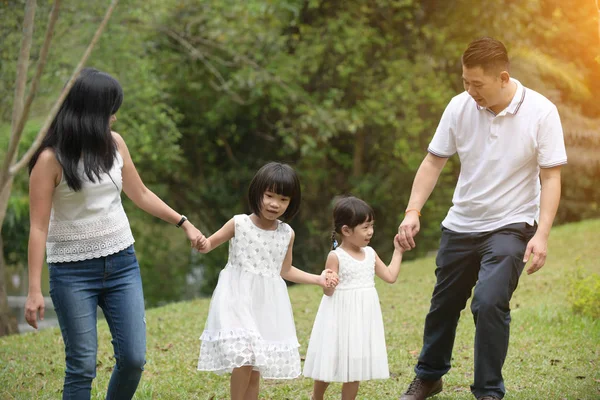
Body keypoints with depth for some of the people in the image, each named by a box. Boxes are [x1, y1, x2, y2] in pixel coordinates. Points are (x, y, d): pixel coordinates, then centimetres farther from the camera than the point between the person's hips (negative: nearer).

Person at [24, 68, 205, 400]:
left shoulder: (114, 144, 4)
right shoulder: (51, 159, -12)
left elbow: (140, 195, 18)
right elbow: (39, 227, -12)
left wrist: (183, 223, 18)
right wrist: (34, 290, -16)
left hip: (122, 263, 5)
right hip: (73, 271, -5)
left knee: (133, 358, 2)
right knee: (82, 366, -3)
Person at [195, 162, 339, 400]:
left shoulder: (287, 234, 3)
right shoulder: (239, 224, -8)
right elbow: (211, 243, 3)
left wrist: (318, 279, 11)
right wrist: (202, 244, -21)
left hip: (267, 303, 4)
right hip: (239, 298, -4)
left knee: (256, 366, 8)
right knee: (243, 356, -20)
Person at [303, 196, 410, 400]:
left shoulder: (370, 254, 6)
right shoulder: (336, 257, -12)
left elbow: (390, 276, 10)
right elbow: (328, 291, -11)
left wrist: (398, 251, 11)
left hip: (363, 317, 5)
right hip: (341, 317, -5)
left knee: (355, 367, 8)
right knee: (330, 363, 4)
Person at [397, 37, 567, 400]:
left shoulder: (541, 112, -16)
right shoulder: (460, 106, -9)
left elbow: (551, 177, -13)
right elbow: (434, 162, 0)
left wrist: (542, 233, -22)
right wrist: (413, 211, -11)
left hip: (510, 225, -4)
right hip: (461, 224, 4)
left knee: (489, 302, -21)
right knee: (444, 304, 15)